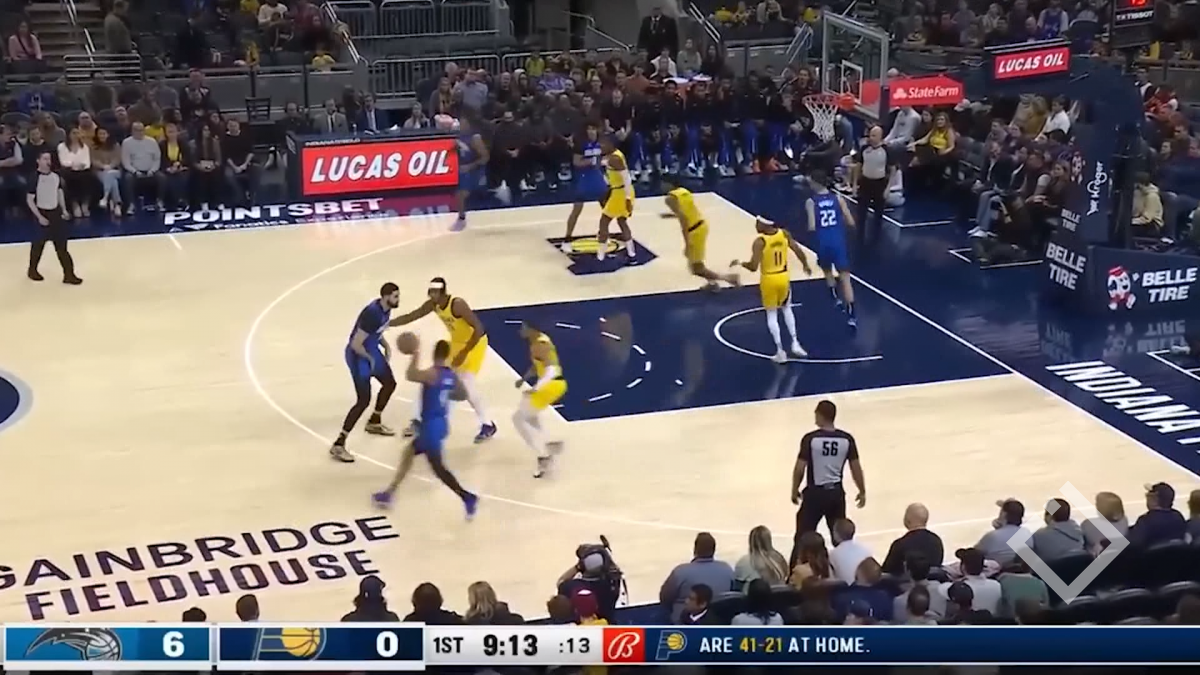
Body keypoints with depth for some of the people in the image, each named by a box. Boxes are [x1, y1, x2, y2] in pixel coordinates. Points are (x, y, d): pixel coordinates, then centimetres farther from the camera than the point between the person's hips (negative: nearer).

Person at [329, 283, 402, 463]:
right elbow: (356, 345, -29)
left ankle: (374, 422, 47)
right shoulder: (373, 314, -31)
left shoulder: (385, 309, -2)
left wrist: (385, 346, 6)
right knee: (364, 400, -12)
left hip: (371, 350, 10)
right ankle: (338, 445, -9)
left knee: (390, 383, 25)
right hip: (358, 356, -10)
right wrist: (370, 359, -14)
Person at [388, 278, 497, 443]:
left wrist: (464, 353, -33)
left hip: (475, 342, -8)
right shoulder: (433, 305, -9)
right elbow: (411, 316, 3)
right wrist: (386, 324, -4)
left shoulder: (458, 304, -33)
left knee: (467, 384, -17)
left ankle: (487, 425, -3)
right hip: (456, 342, 8)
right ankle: (419, 420, 21)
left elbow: (478, 328, -33)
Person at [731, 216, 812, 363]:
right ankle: (795, 343, 17)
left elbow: (753, 267, -23)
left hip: (769, 279, -4)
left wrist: (739, 263, -4)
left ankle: (780, 351, 7)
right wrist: (805, 265, 20)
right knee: (786, 308, 27)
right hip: (784, 277, 4)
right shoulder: (784, 234, -6)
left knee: (771, 315, 11)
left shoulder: (759, 242, -20)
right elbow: (799, 251, 1)